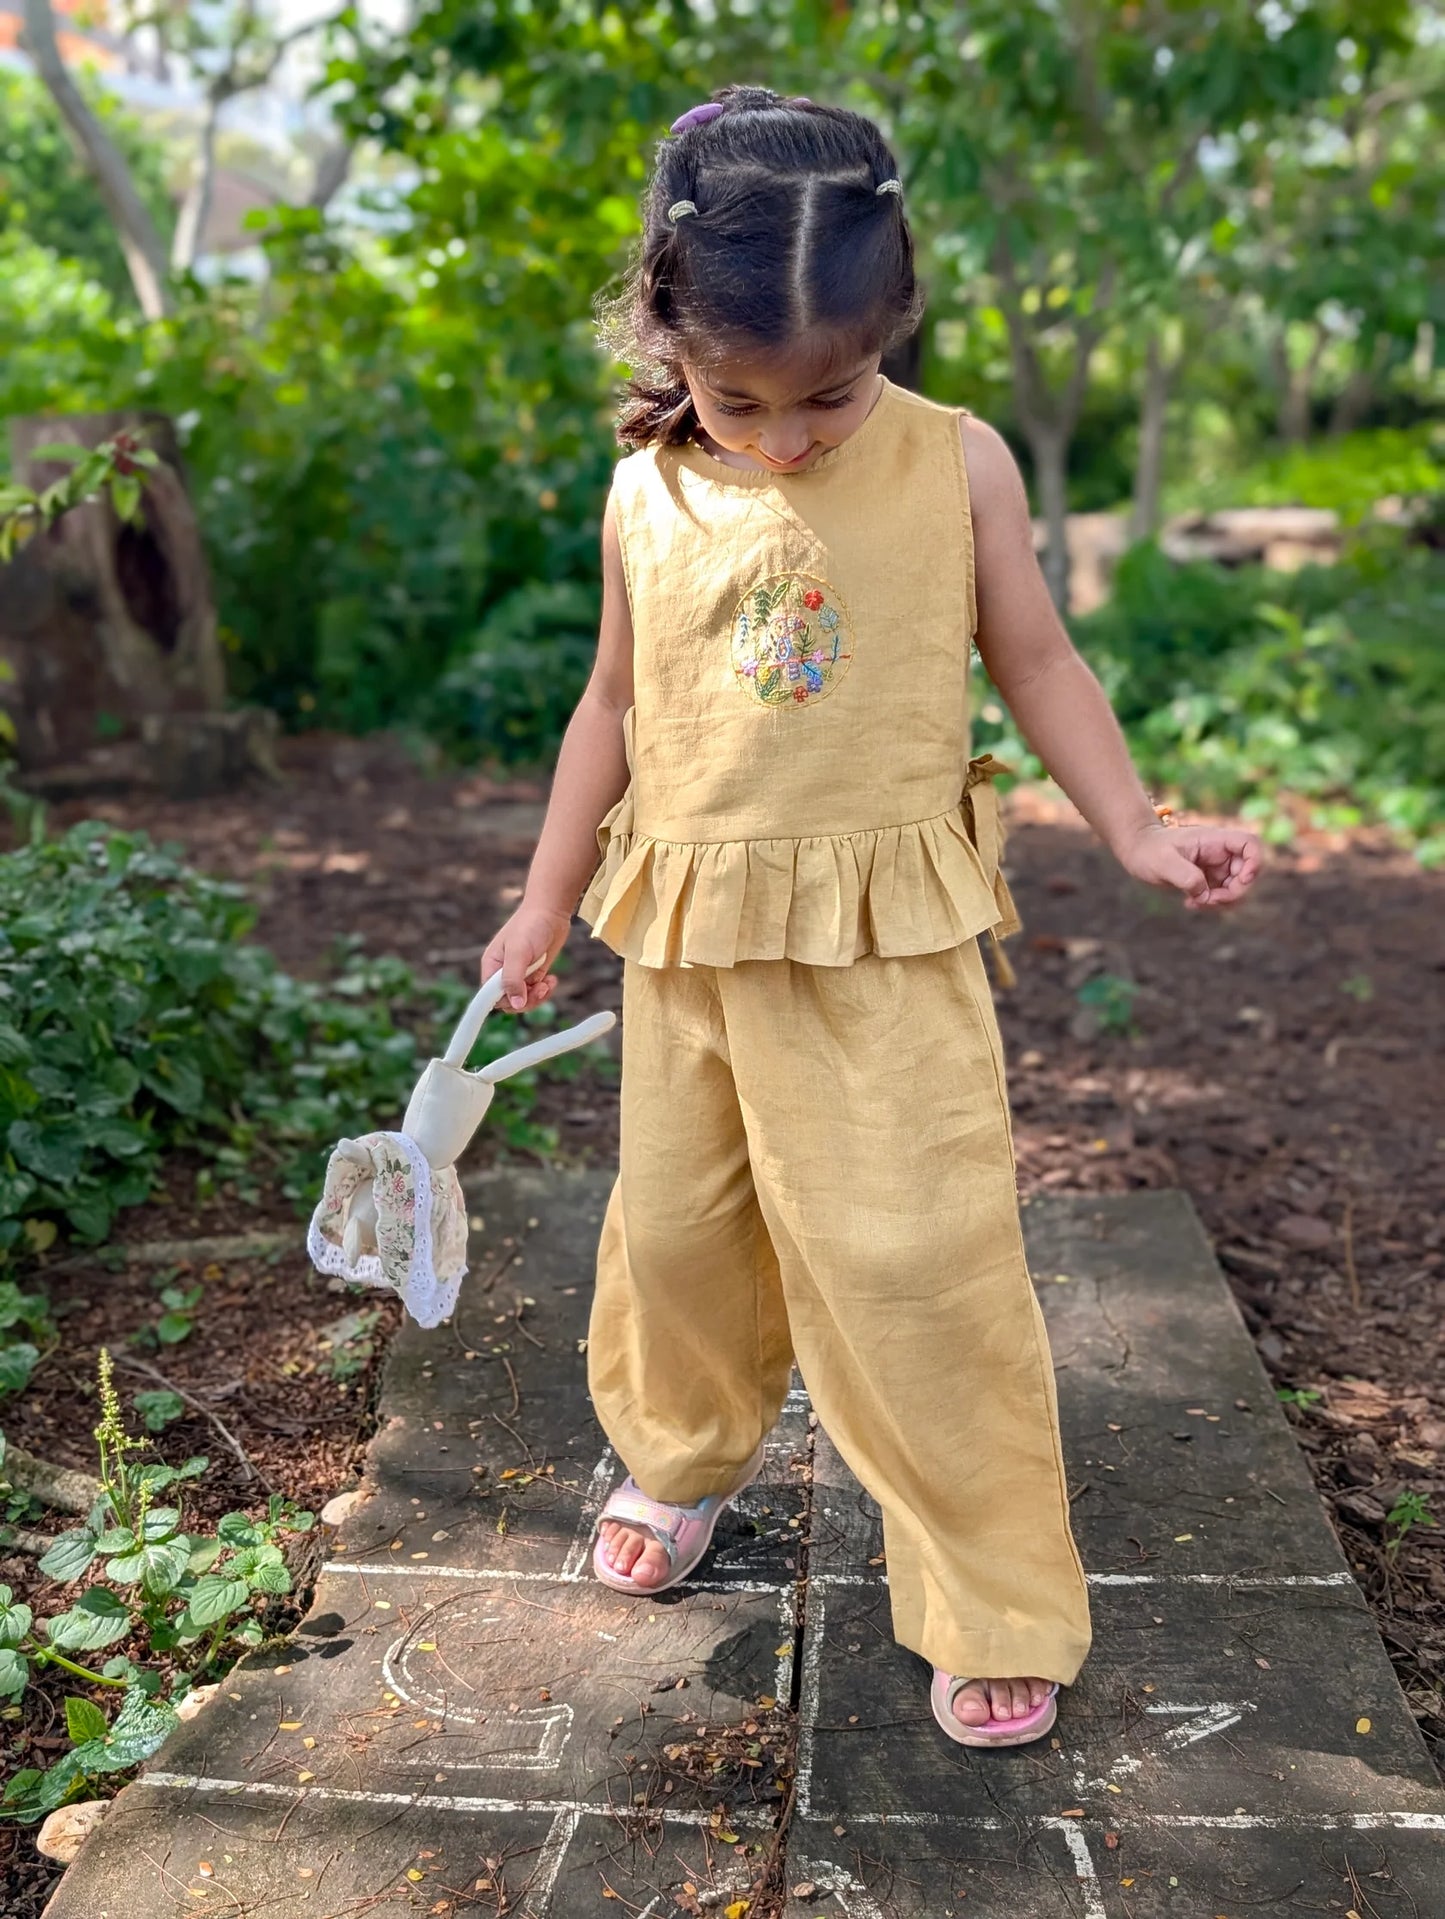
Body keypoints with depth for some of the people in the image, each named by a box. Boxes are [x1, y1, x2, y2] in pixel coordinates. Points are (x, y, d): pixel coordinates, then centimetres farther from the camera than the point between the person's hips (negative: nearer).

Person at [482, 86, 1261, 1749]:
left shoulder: (957, 465, -4)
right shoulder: (648, 495, 2)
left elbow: (1034, 661, 6)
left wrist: (1134, 831, -3)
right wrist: (547, 901, 15)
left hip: (885, 937, -3)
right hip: (689, 935, 3)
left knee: (913, 1255, -5)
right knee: (673, 1225, 15)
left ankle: (992, 1598, 14)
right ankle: (680, 1458, 44)